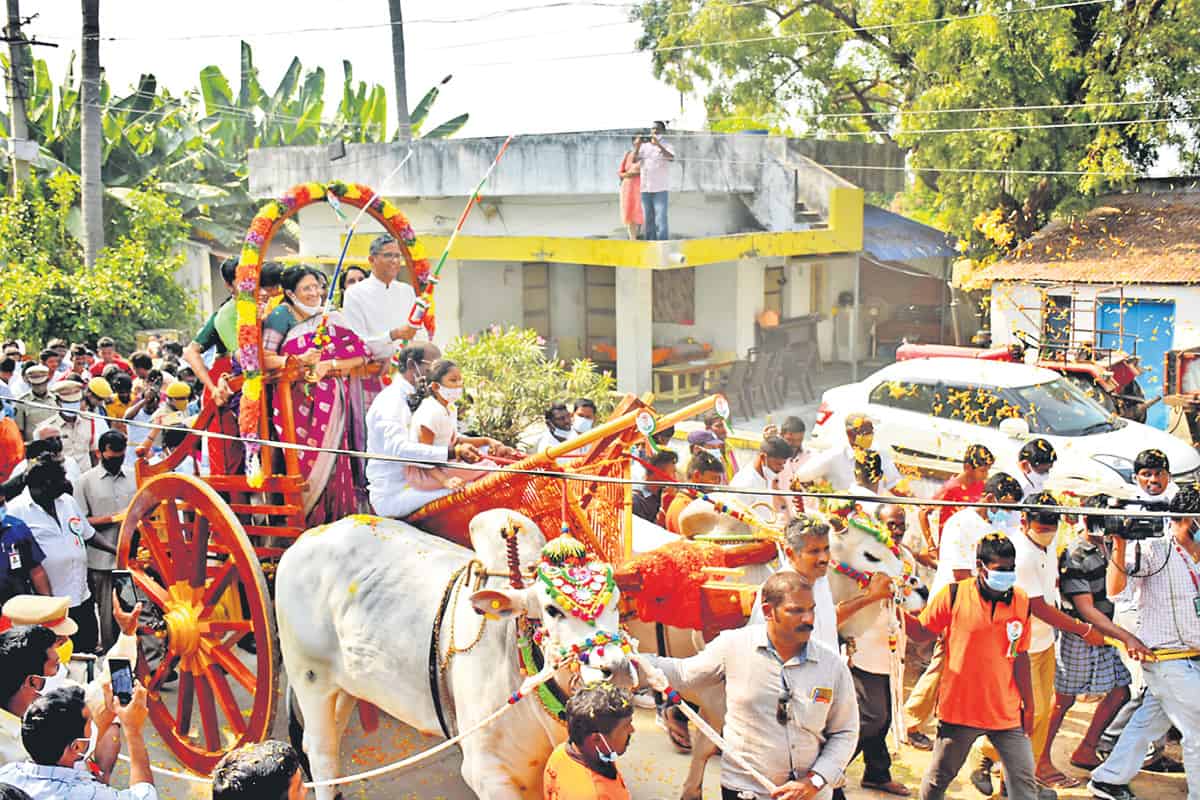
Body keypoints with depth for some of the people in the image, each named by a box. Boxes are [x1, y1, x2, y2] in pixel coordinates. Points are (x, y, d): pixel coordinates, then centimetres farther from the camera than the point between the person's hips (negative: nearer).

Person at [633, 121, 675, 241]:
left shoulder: (666, 146, 2)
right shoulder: (644, 146, 13)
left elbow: (671, 158, -19)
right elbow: (634, 161, 2)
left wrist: (658, 144, -27)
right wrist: (638, 145, -12)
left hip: (660, 189, -4)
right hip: (645, 189, 4)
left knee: (661, 221, -12)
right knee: (648, 221, 8)